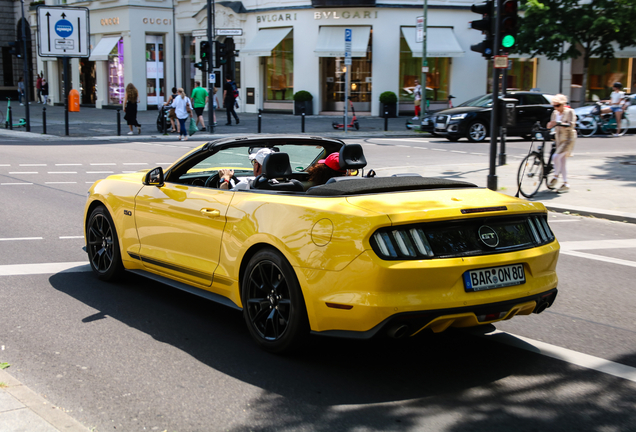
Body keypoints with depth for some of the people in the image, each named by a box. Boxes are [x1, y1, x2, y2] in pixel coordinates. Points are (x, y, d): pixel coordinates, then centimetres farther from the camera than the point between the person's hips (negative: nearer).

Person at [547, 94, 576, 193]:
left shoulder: (570, 112, -9)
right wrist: (550, 125, -14)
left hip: (568, 139, -7)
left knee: (556, 157, -22)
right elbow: (552, 124, 11)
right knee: (562, 161, 7)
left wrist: (559, 123, -34)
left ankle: (556, 177, -2)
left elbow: (571, 125, -21)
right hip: (559, 139, 7)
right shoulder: (555, 113, 9)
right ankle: (566, 183, 14)